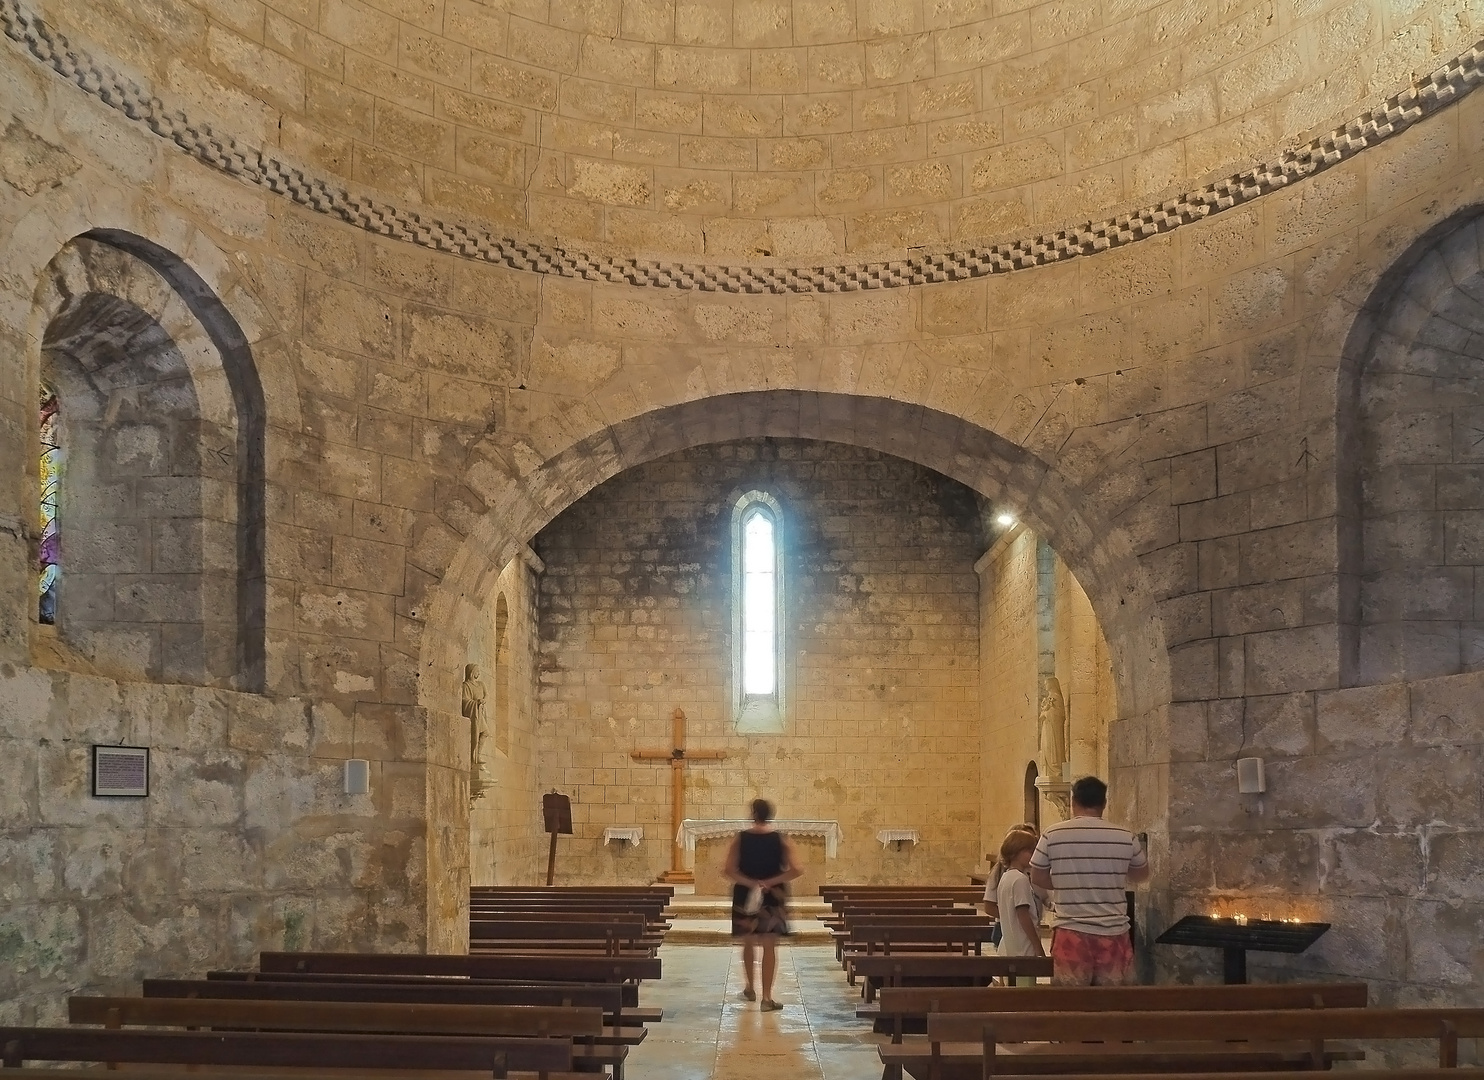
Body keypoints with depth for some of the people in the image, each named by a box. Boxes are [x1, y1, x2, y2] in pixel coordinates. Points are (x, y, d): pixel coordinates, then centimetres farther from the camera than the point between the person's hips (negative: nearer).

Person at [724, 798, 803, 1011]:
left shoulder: (741, 838, -5)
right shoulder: (780, 839, -5)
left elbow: (730, 871, -12)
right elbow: (796, 870, -13)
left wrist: (751, 883, -13)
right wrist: (769, 882, -11)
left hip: (745, 896, 1)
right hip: (772, 898, -1)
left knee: (748, 943, 20)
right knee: (769, 946, 2)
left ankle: (750, 988, 33)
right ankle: (767, 998, -3)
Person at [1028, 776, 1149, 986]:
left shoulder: (1053, 835, -5)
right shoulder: (1125, 837, -2)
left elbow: (1037, 877, 6)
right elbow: (1142, 874, 16)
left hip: (1072, 933, -1)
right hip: (1113, 934, 1)